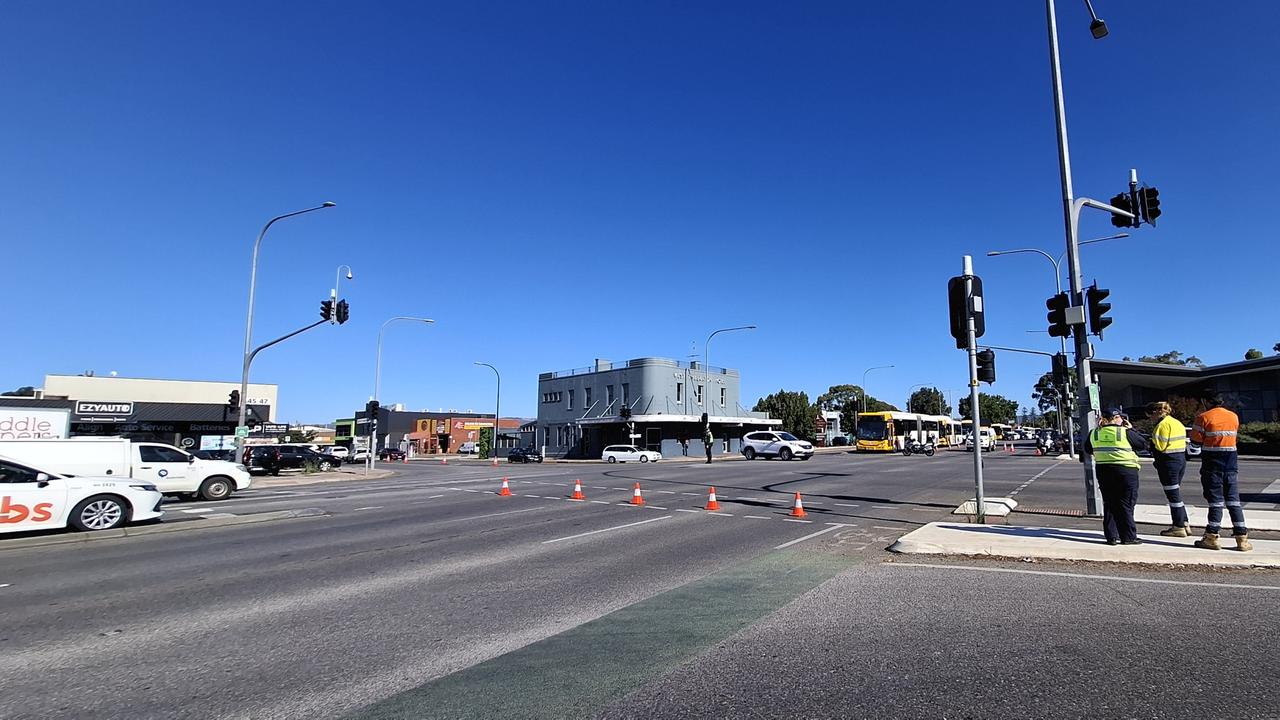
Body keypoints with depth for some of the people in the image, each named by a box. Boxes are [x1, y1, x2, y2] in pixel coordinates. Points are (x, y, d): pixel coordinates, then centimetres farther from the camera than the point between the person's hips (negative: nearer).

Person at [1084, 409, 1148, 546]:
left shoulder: (1094, 433, 5)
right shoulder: (1125, 432, -9)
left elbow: (1088, 450, 16)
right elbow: (1143, 444, 3)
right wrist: (1131, 429, 10)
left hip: (1103, 471, 4)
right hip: (1125, 470, -4)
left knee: (1109, 504, 11)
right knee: (1125, 505, 2)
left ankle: (1111, 536, 13)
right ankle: (1128, 537, 5)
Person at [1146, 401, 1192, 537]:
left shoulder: (1163, 424, -15)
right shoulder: (1177, 423, 14)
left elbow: (1160, 446, -19)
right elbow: (1182, 442, 15)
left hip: (1168, 461, -10)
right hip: (1181, 459, 10)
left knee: (1172, 494, -1)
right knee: (1176, 493, 18)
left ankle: (1179, 527, 5)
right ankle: (1185, 523, 22)